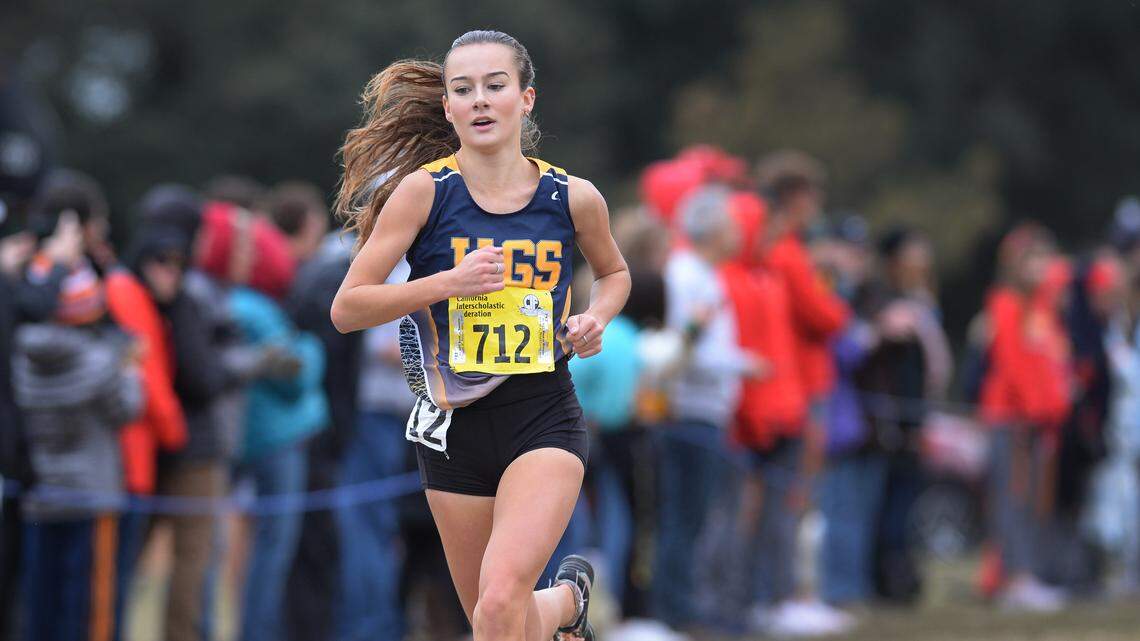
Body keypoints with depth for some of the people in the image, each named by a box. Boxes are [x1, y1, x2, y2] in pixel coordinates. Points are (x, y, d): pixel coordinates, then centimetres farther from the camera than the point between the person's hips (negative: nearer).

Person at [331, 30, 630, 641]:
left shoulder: (574, 197, -1)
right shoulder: (425, 189, -7)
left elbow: (614, 273, 21)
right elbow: (346, 309, -8)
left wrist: (594, 319, 0)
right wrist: (449, 282, -20)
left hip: (544, 421, -1)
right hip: (454, 426, 1)